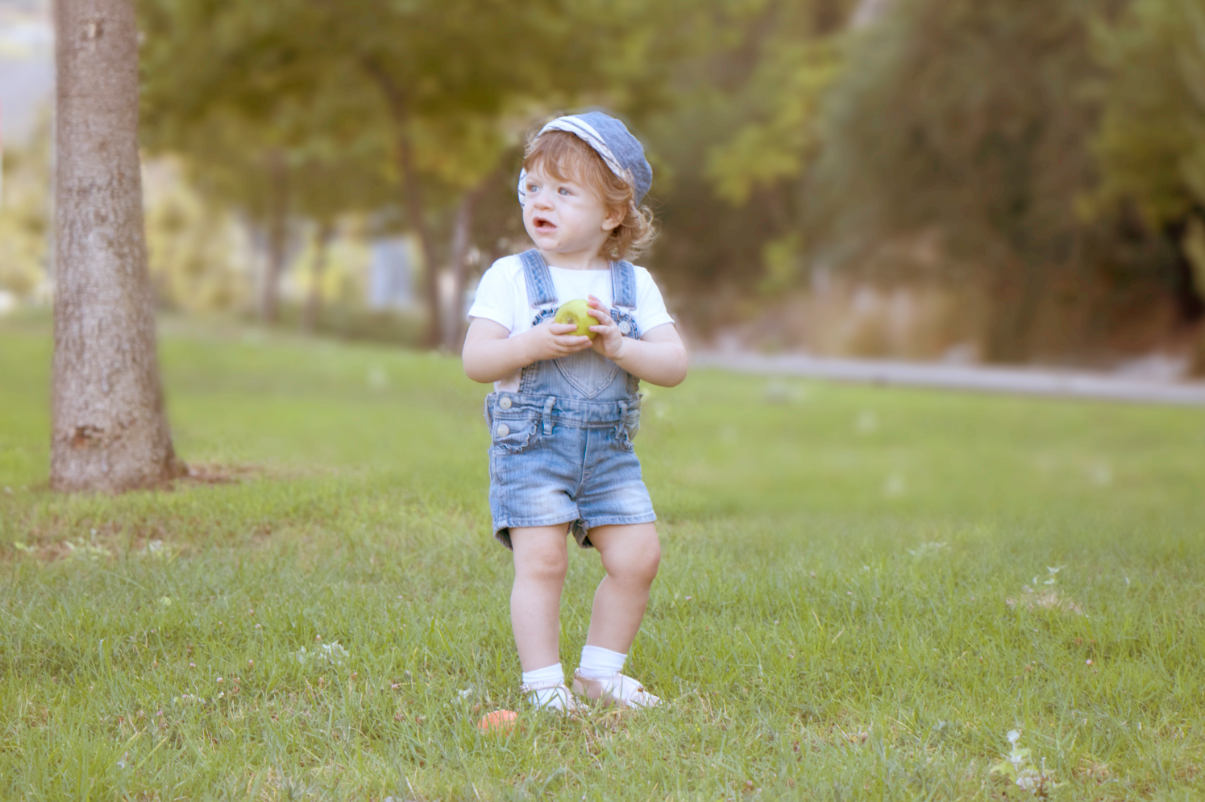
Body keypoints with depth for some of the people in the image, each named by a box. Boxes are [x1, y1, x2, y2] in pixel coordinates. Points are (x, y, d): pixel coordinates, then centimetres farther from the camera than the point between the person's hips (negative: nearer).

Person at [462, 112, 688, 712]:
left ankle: (599, 672, 14)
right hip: (531, 445, -3)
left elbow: (674, 365, 0)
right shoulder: (510, 278, -1)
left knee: (637, 556, -2)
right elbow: (475, 360, -9)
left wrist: (617, 346, -17)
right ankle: (542, 681, 0)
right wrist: (535, 343, -24)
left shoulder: (634, 285, 7)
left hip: (609, 451, 3)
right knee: (541, 561, -11)